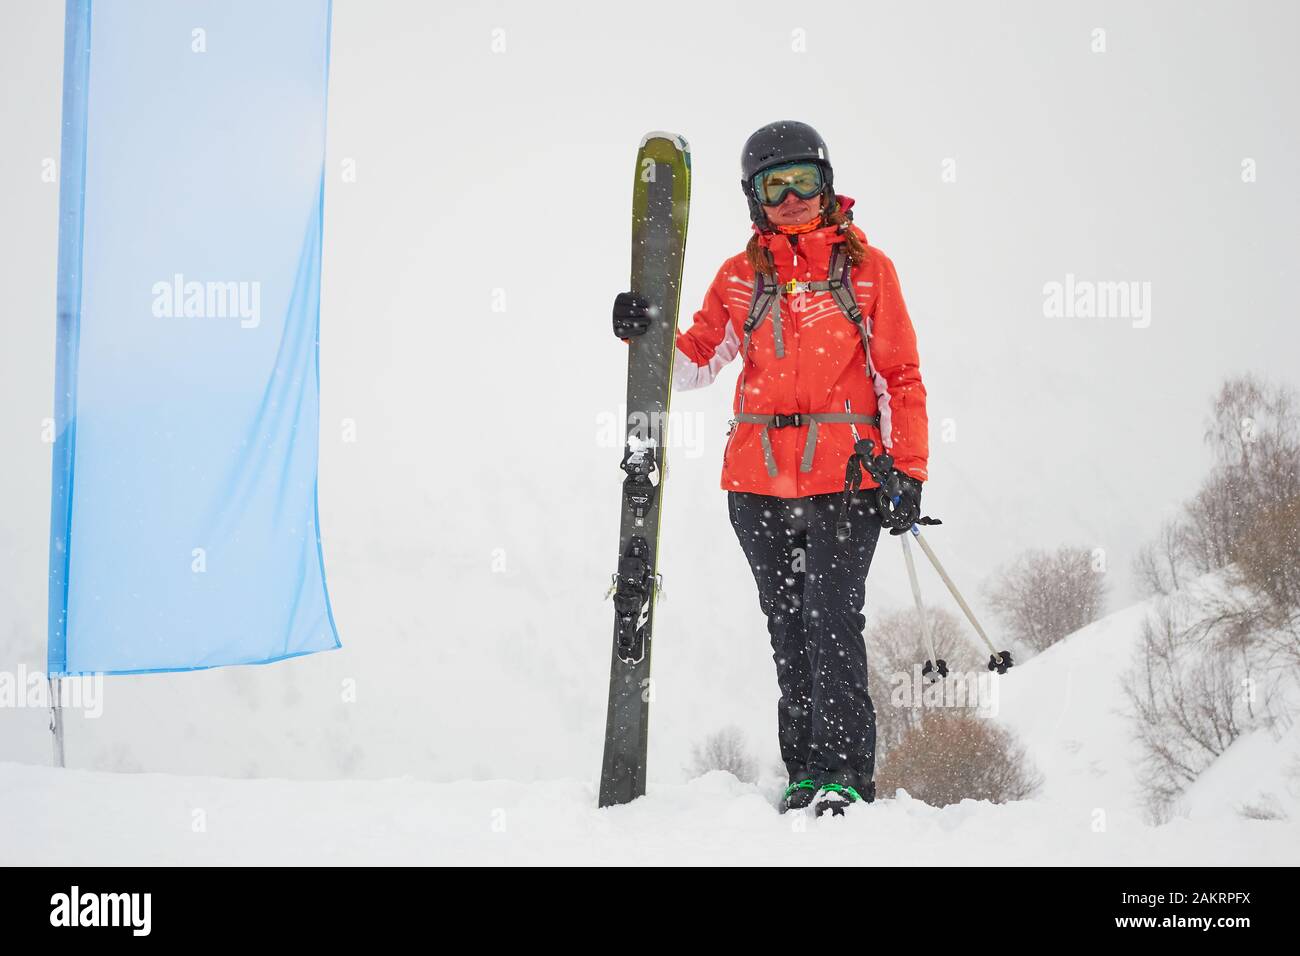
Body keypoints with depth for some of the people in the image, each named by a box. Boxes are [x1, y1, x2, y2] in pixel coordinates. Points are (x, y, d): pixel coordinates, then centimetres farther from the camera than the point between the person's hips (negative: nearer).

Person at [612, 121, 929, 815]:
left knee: (832, 620, -12)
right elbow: (695, 362, 9)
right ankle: (807, 772, 13)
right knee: (788, 629, 7)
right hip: (758, 479, 3)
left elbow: (900, 375, 5)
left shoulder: (866, 267, 6)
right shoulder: (739, 276, 13)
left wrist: (908, 472, -2)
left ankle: (846, 773, -8)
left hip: (845, 474, -3)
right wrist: (645, 336, -11)